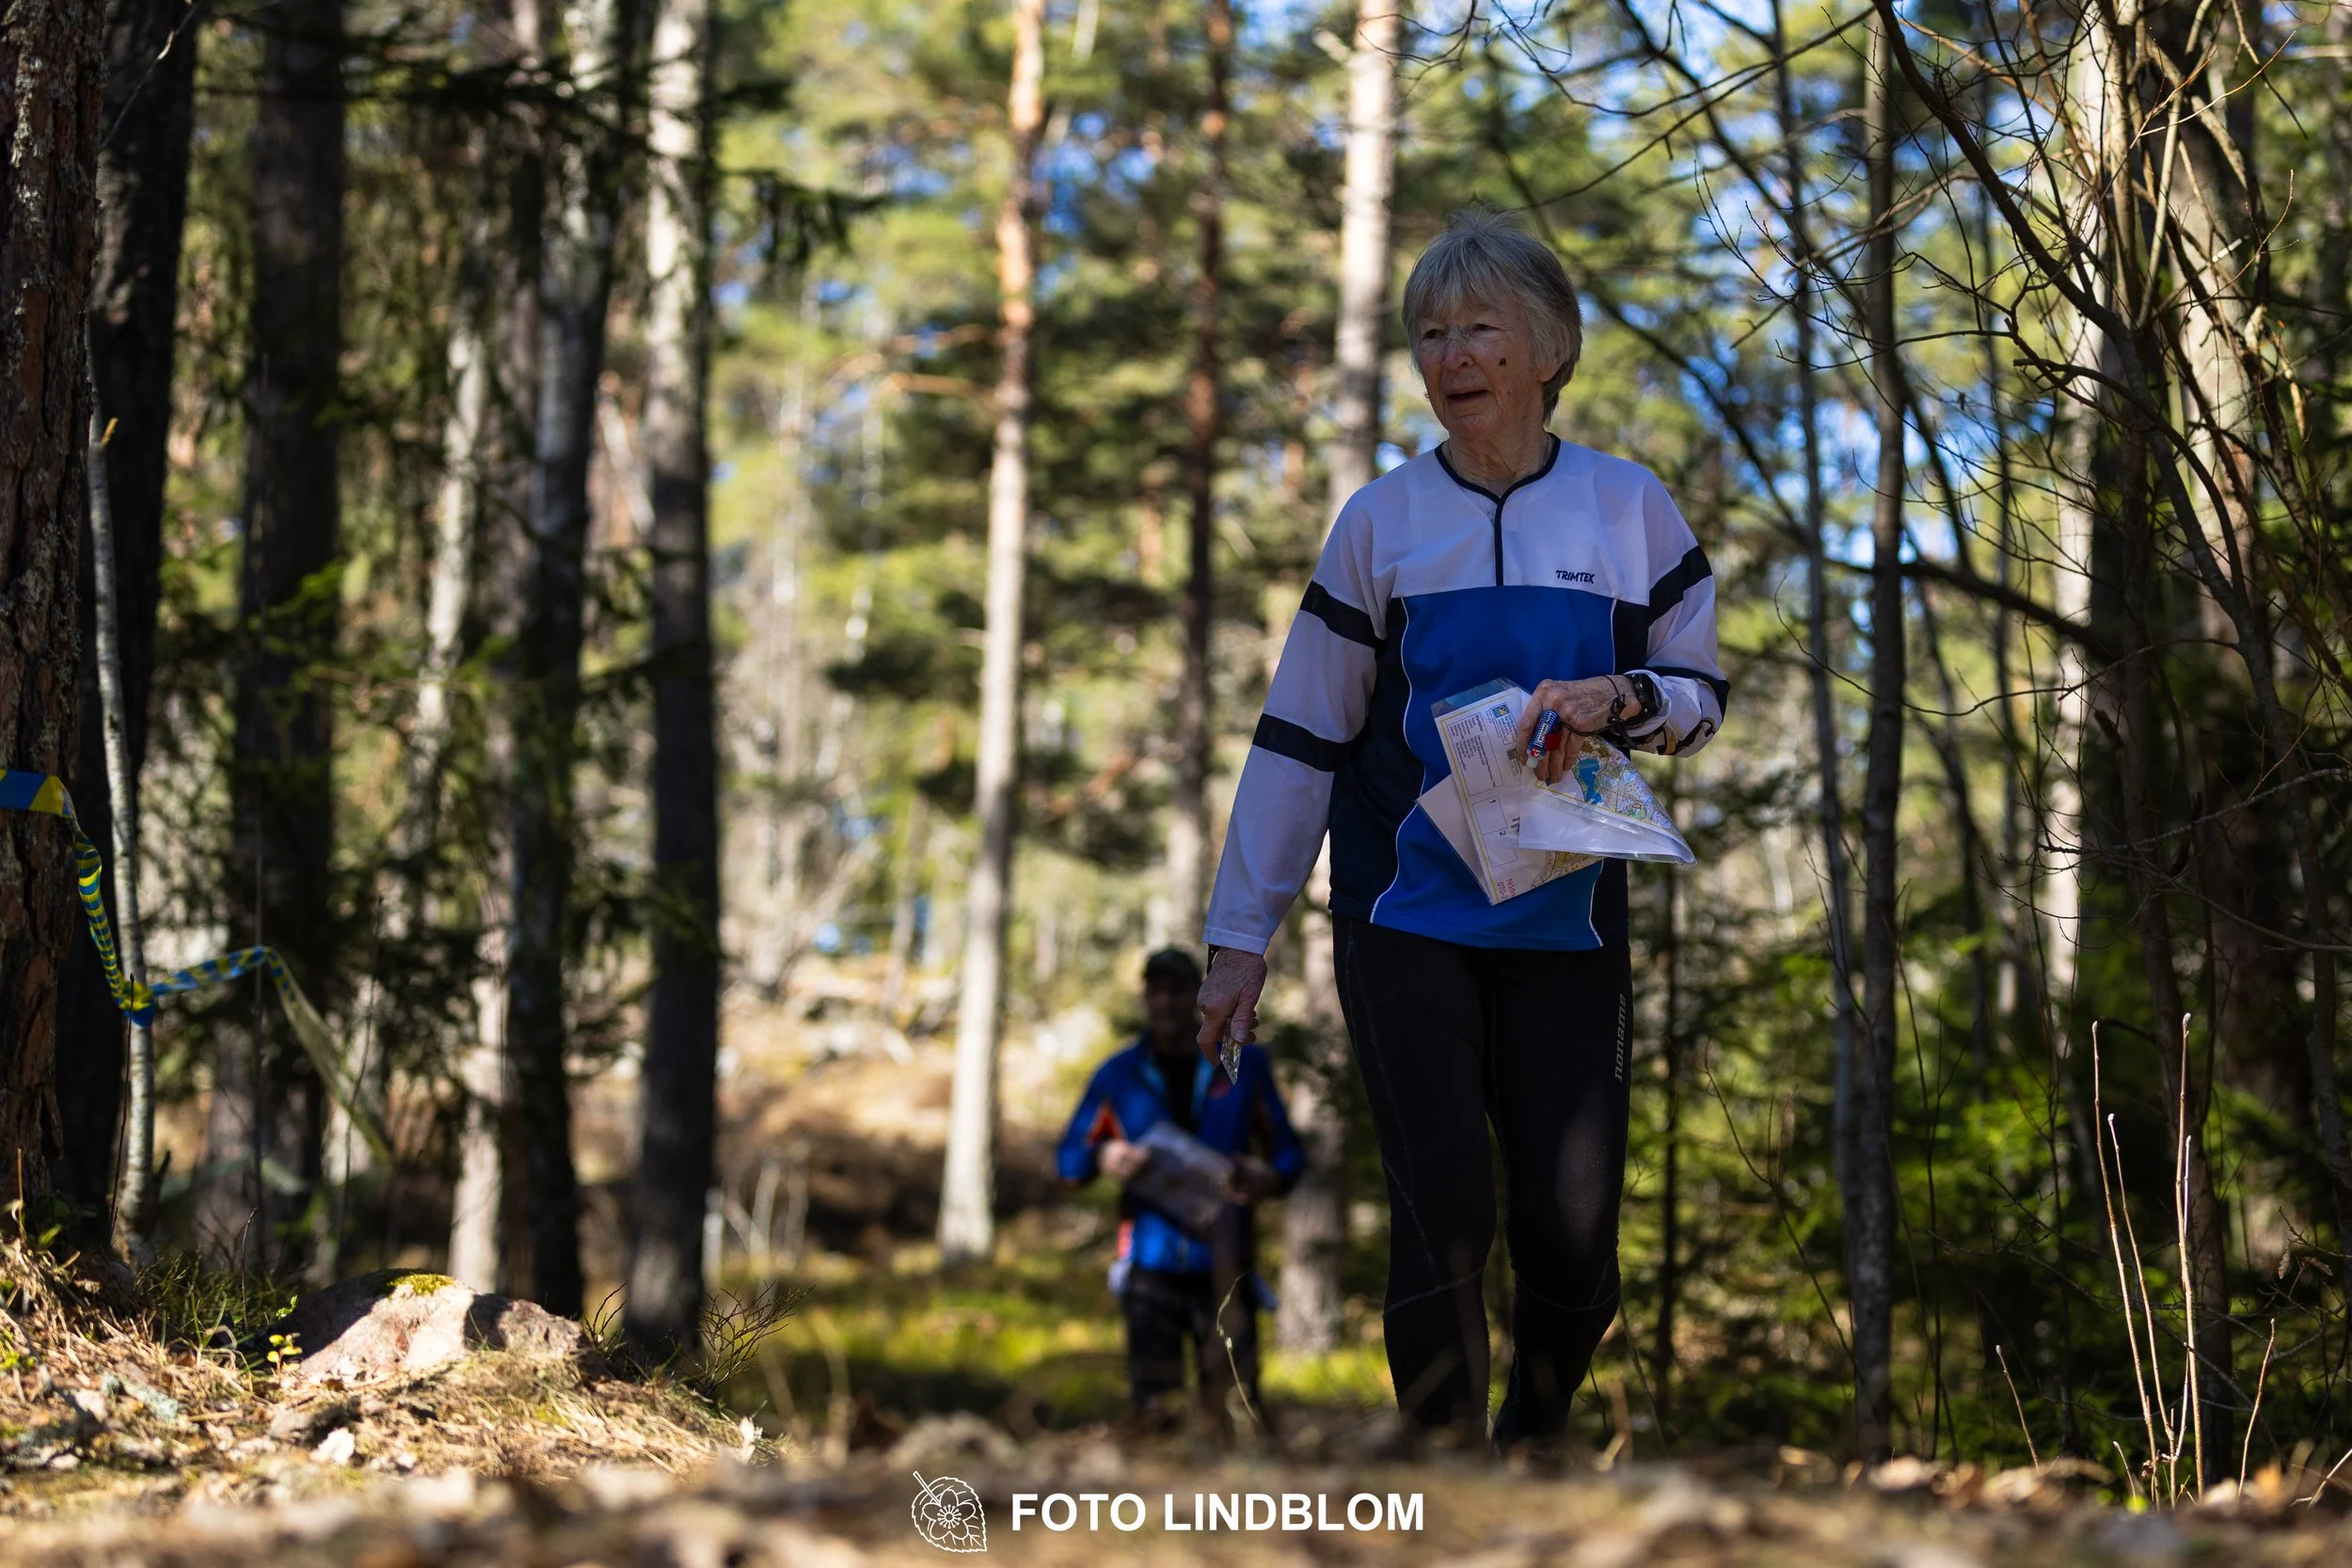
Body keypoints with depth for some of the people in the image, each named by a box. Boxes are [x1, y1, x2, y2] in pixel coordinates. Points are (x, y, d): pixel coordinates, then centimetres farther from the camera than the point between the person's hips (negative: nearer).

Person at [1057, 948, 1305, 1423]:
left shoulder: (1243, 1065, 10)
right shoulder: (1119, 1076, 10)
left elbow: (1288, 1151, 12)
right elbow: (1068, 1159, 12)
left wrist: (1269, 1178, -12)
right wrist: (1103, 1158, -11)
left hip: (1226, 1265, 0)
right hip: (1152, 1266, 0)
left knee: (1235, 1401, -6)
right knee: (1153, 1395, -6)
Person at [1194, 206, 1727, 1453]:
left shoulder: (1627, 507, 5)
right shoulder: (1381, 519, 3)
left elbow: (1700, 694, 11)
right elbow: (1300, 735, 5)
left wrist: (1619, 699, -13)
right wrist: (1240, 933, 2)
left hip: (1563, 917, 1)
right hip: (1406, 916, -1)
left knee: (1571, 1232, -3)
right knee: (1444, 1206, -13)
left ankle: (1535, 1439, 26)